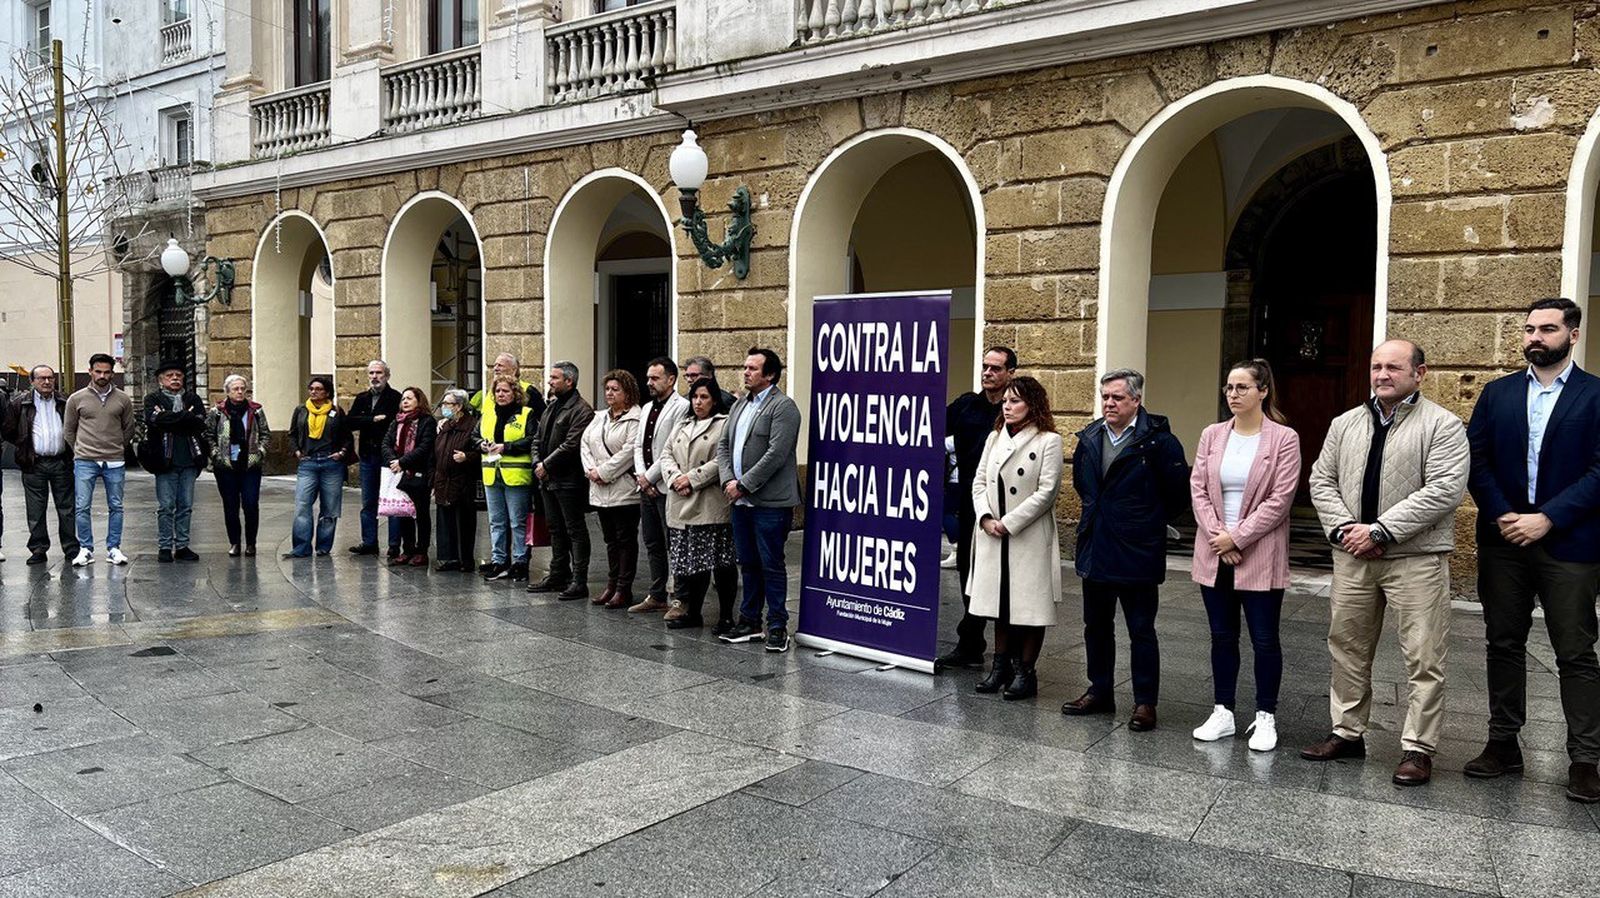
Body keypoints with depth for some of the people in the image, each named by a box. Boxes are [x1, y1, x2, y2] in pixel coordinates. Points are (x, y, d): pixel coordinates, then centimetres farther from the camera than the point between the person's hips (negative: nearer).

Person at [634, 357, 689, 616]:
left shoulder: (681, 407, -10)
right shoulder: (648, 408, 17)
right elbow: (638, 445, 15)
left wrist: (650, 477, -13)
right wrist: (641, 475, 0)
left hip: (666, 486, -8)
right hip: (646, 486, 9)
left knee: (674, 545, -4)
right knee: (652, 544, 14)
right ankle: (656, 596, 24)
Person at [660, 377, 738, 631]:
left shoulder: (724, 425, -2)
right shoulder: (682, 427, 21)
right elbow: (667, 456, 15)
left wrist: (692, 478, -14)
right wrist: (675, 478, -5)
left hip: (712, 506, -6)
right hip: (683, 506, 6)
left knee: (721, 563, -3)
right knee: (688, 560, 10)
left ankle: (726, 617, 5)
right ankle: (691, 612, 20)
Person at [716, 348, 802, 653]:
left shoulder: (783, 407, -10)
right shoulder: (739, 405, 16)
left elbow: (776, 454, -18)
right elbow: (723, 445, 14)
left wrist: (743, 484, -16)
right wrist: (728, 480, -3)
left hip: (770, 502, -8)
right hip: (741, 501, 8)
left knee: (771, 565, -2)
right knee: (748, 564, 15)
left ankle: (777, 627, 6)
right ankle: (749, 622, 24)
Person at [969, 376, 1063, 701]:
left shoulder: (1049, 441, -6)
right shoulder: (994, 437, 12)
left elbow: (1046, 492, -12)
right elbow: (980, 482, 9)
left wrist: (1009, 523, -14)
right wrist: (986, 517, -8)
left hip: (1029, 537, -5)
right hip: (992, 536, 5)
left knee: (1030, 604, 1)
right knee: (1000, 601, 13)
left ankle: (1025, 671, 11)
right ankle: (1001, 665, 23)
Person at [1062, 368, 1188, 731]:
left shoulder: (1157, 440, -13)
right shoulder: (1090, 438, 6)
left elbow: (1179, 492, -9)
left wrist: (1150, 522, -1)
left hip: (1137, 554, -6)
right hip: (1095, 550, 6)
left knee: (1141, 630, 3)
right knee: (1096, 626, 15)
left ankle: (1145, 703, 12)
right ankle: (1099, 692, 28)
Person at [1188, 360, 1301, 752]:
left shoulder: (1284, 439, -6)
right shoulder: (1212, 435, 7)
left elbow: (1280, 499, -11)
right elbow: (1198, 489, 3)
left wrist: (1237, 537, -13)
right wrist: (1216, 535, -9)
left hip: (1260, 556, -4)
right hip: (1214, 554, 4)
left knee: (1264, 639, 3)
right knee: (1222, 637, 11)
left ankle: (1265, 718, 16)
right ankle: (1222, 713, 21)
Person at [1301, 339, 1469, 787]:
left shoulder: (1443, 426, -5)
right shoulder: (1346, 424, 11)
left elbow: (1443, 490, -15)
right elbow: (1322, 480, 10)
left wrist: (1380, 531, -18)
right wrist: (1344, 528, -6)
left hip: (1416, 558, -5)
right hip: (1352, 555, 5)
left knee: (1423, 658, 0)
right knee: (1347, 648, 12)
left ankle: (1418, 748, 10)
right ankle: (1347, 733, 25)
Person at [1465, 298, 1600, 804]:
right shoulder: (1497, 394, 8)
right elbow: (1477, 461, 4)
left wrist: (1546, 519, -16)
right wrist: (1502, 516, -9)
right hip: (1502, 540, 4)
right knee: (1503, 645, 11)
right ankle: (1503, 744, 21)